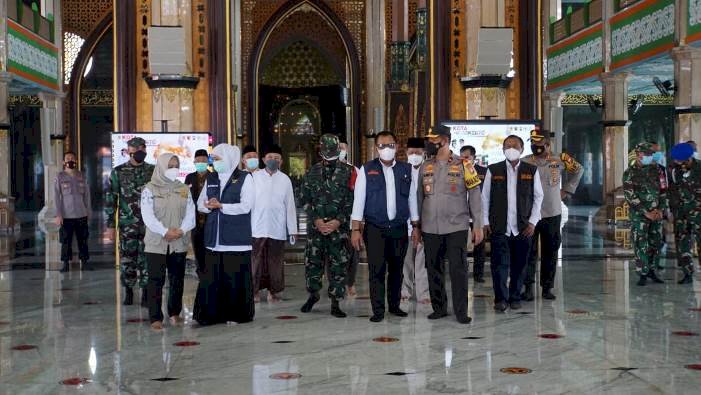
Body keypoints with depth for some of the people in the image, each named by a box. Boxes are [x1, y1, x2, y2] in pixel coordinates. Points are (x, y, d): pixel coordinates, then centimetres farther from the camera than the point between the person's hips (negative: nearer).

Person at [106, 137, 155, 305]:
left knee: (146, 259, 1)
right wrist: (110, 225, -2)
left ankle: (145, 293, 9)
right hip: (127, 224, 0)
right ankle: (128, 291, 19)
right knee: (127, 259, 3)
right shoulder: (118, 172, 2)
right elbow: (110, 199, 2)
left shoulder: (153, 171, 5)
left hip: (149, 224, 1)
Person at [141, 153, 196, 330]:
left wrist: (182, 230, -14)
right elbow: (148, 216, -10)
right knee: (156, 280, -5)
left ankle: (174, 312, 21)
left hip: (179, 242, 4)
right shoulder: (150, 189, -1)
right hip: (156, 243, -4)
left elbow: (190, 213, 3)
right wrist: (165, 232, -18)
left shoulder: (184, 189, 10)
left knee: (177, 279, 9)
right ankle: (155, 317, -3)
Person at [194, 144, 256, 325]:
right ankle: (211, 314, 8)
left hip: (236, 240, -5)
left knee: (236, 278, -2)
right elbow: (200, 204, 17)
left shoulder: (245, 178, -1)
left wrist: (220, 206, -10)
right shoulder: (211, 179, 17)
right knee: (211, 277, 1)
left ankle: (237, 315, 10)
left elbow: (246, 206, -10)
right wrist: (208, 206, -6)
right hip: (214, 239, 5)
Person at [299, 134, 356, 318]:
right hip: (316, 226, 2)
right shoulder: (311, 173, 9)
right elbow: (305, 199, 6)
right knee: (312, 262, 7)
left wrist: (338, 221, -13)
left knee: (338, 265, -1)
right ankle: (313, 294, 29)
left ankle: (335, 303, 7)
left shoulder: (348, 172, 1)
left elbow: (351, 201, -3)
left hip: (339, 227, -2)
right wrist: (316, 220, -7)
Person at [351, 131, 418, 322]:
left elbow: (412, 199, 10)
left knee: (396, 269, 9)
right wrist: (355, 229, -5)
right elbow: (358, 199, 0)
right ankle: (378, 310, 2)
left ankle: (394, 305, 23)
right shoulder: (366, 170, 1)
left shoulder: (407, 170, 7)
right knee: (377, 269, -4)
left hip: (399, 228, 2)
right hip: (375, 228, -2)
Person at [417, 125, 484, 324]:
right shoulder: (425, 167, 9)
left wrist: (478, 226, -4)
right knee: (434, 269, 7)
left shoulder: (463, 165, -2)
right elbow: (419, 197, 13)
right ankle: (439, 308, 20)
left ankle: (461, 311, 5)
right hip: (430, 228, 4)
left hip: (457, 227, -3)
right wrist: (416, 226, 10)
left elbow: (474, 196, 0)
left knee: (458, 269, -4)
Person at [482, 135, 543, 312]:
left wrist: (533, 222, 0)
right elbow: (485, 197, 6)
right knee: (500, 264, -4)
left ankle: (515, 297, 18)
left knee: (519, 265, 6)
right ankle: (501, 299, 5)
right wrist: (485, 222, 1)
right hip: (499, 227, -1)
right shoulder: (493, 170, 4)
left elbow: (538, 197, 8)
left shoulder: (531, 171, 5)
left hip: (523, 228, 1)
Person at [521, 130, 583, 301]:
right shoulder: (524, 163, -2)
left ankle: (547, 287, 16)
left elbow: (578, 169, 19)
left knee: (550, 252, 7)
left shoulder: (559, 160, 3)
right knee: (529, 252, -3)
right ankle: (528, 287, 2)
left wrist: (566, 190, 14)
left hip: (552, 214, 2)